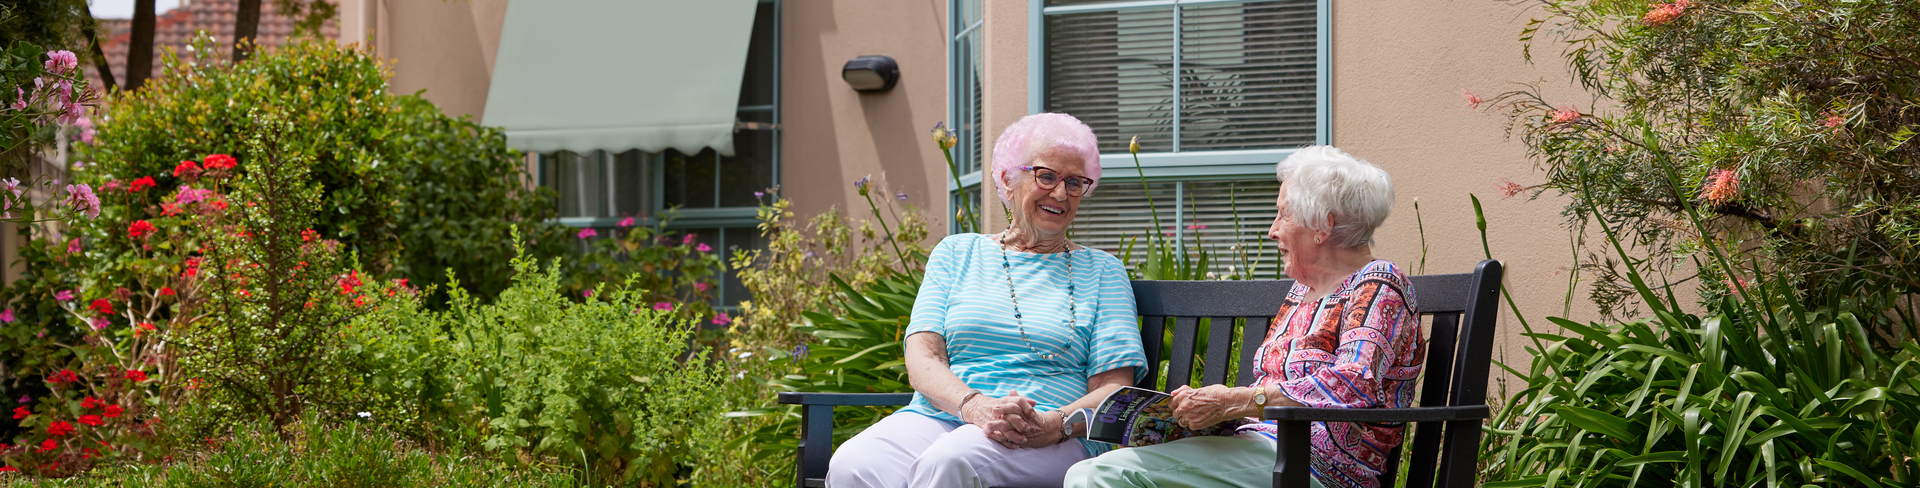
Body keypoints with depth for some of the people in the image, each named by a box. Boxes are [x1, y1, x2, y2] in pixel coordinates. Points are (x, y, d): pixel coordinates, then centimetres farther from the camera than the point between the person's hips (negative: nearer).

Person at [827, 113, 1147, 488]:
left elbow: (1113, 388, 5)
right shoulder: (957, 254, 18)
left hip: (1049, 442, -2)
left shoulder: (1100, 271, 15)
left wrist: (1053, 425, -19)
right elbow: (920, 359, 4)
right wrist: (973, 405, -19)